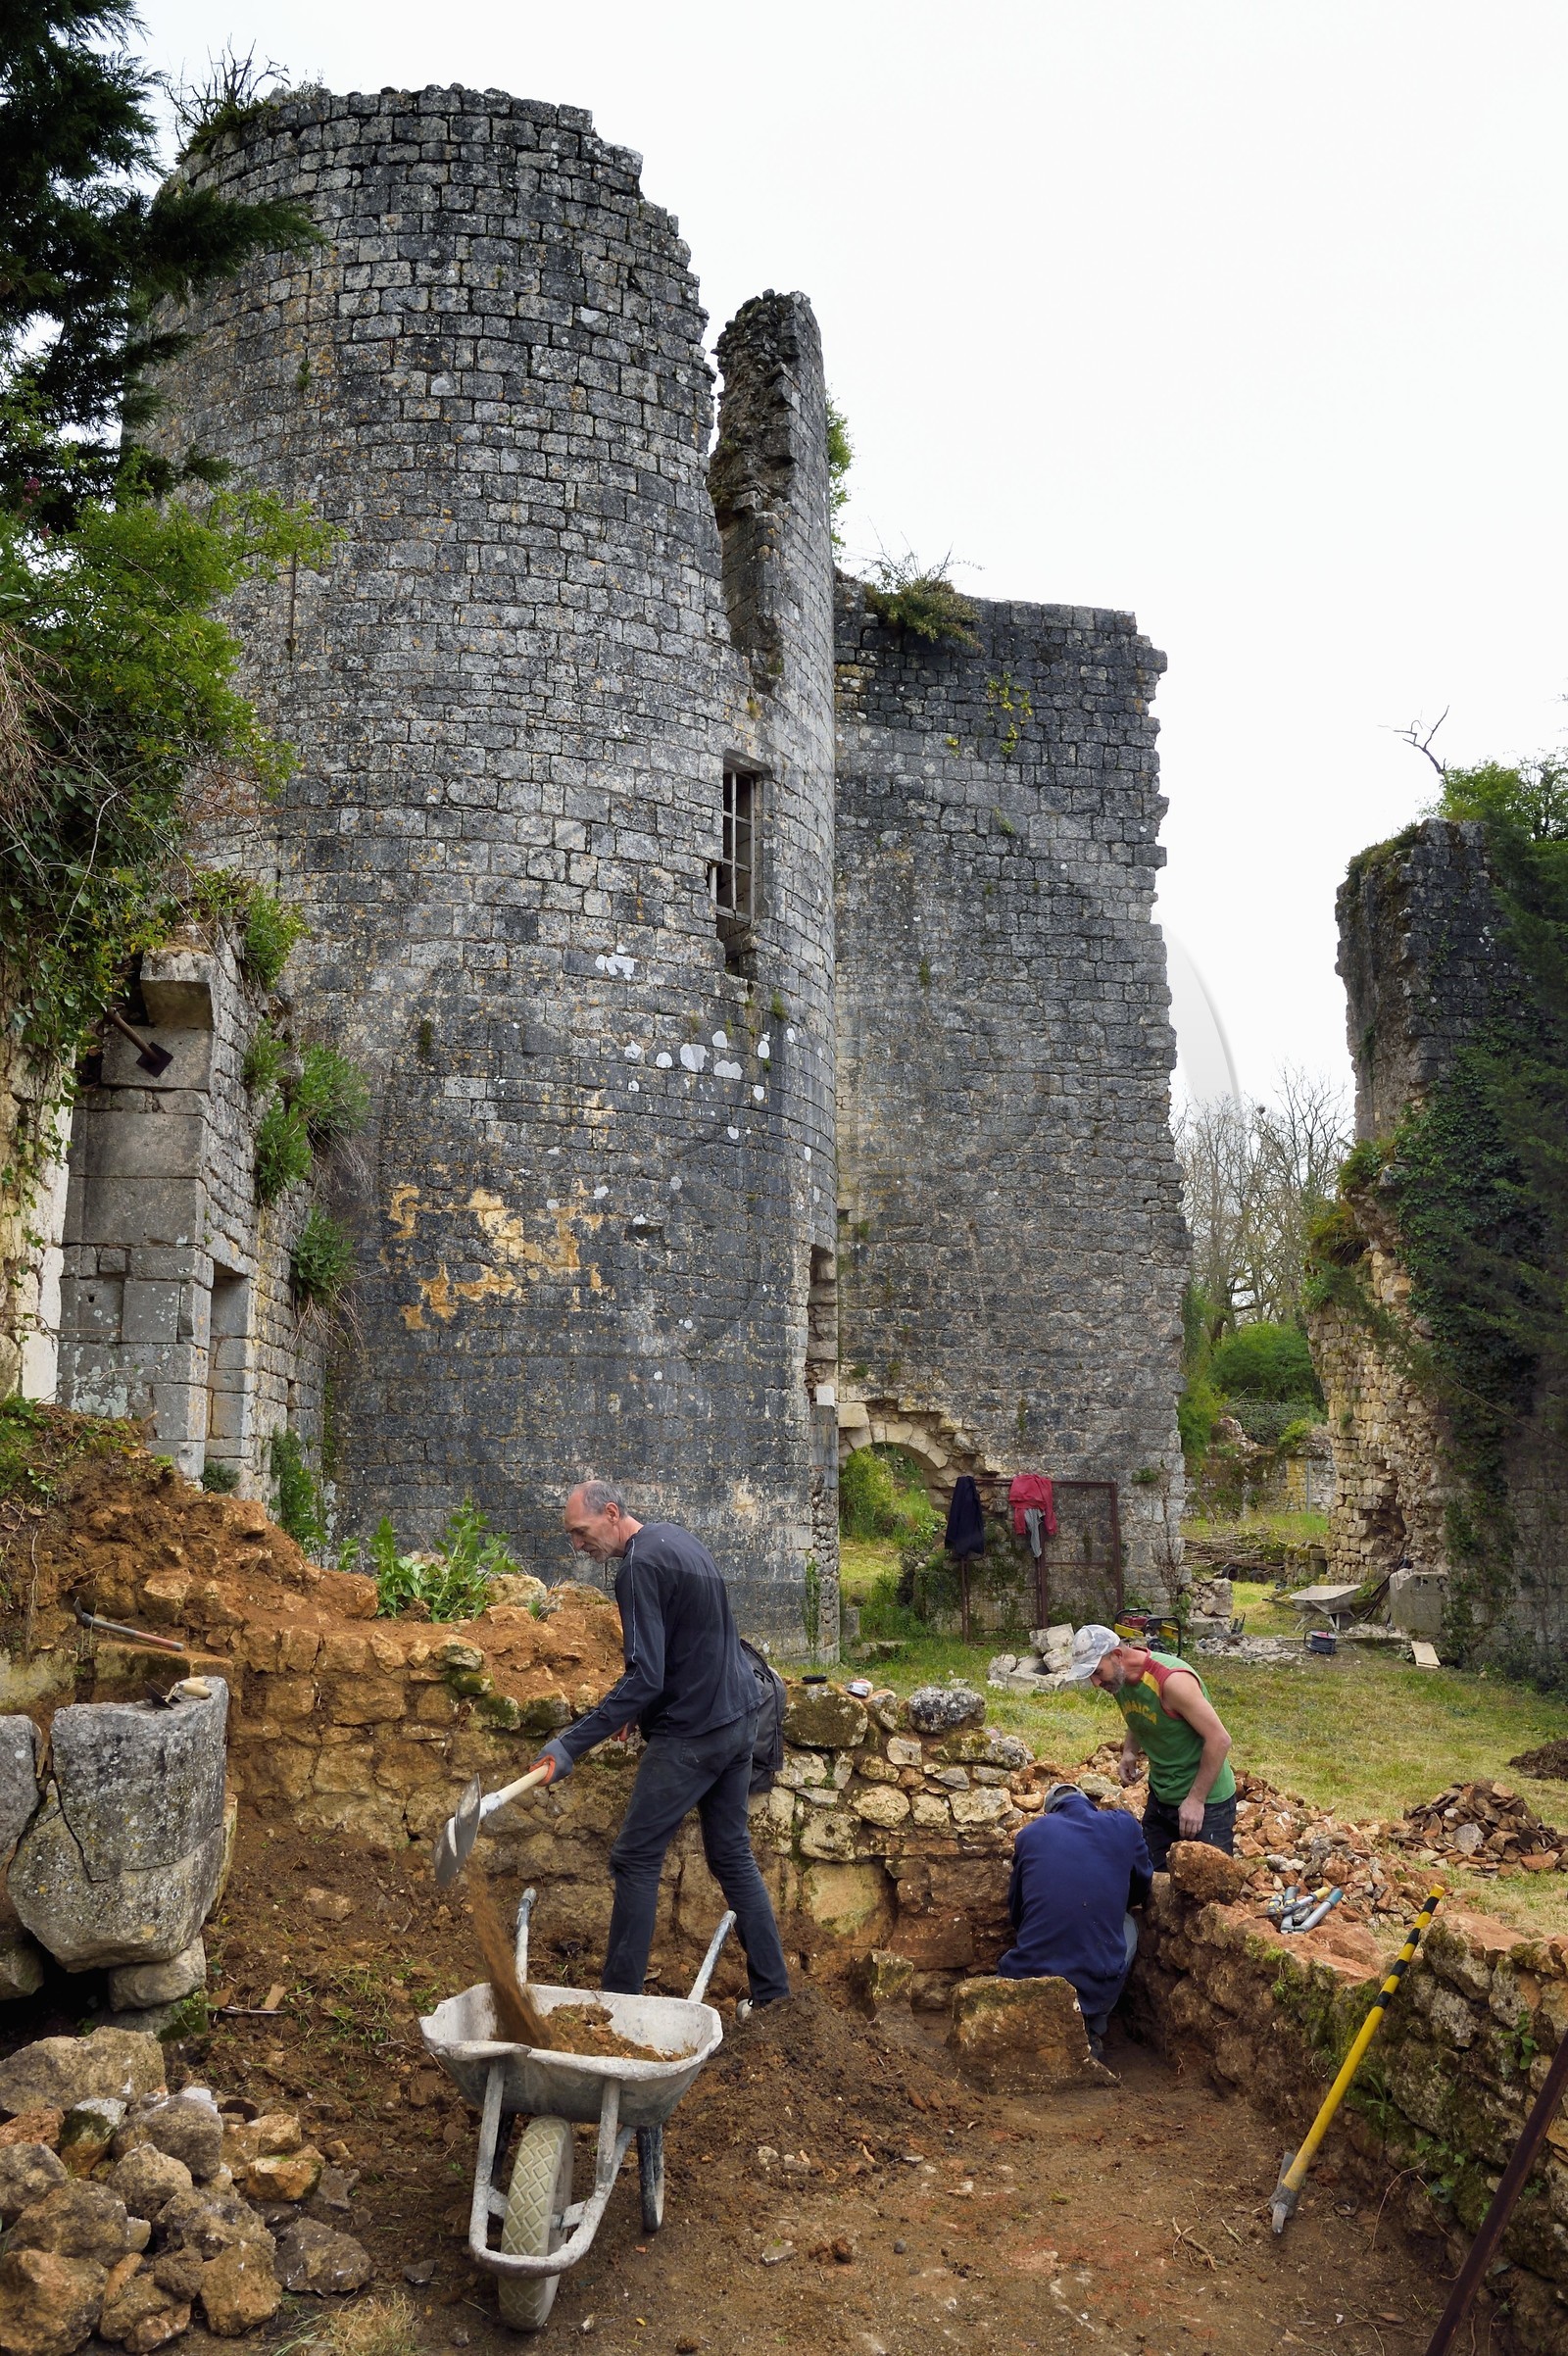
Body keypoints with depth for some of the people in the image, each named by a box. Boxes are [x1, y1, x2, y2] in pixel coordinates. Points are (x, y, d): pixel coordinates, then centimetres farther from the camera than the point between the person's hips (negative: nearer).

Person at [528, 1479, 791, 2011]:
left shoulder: (641, 1566, -19)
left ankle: (619, 2001, 5)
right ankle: (772, 1993, 19)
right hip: (739, 1719, 10)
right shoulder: (678, 1538, 11)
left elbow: (645, 1678, -25)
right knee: (732, 1854, 16)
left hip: (691, 1733, -10)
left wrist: (571, 1744, -26)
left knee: (636, 1861, 0)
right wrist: (639, 1706, 22)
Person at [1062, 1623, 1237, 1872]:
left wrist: (1196, 1800, -21)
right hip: (1160, 1796, 8)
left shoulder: (1173, 1680, -28)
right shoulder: (1119, 1679, -3)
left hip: (1205, 1800, -8)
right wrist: (1129, 1752, -3)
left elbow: (1219, 1740, -24)